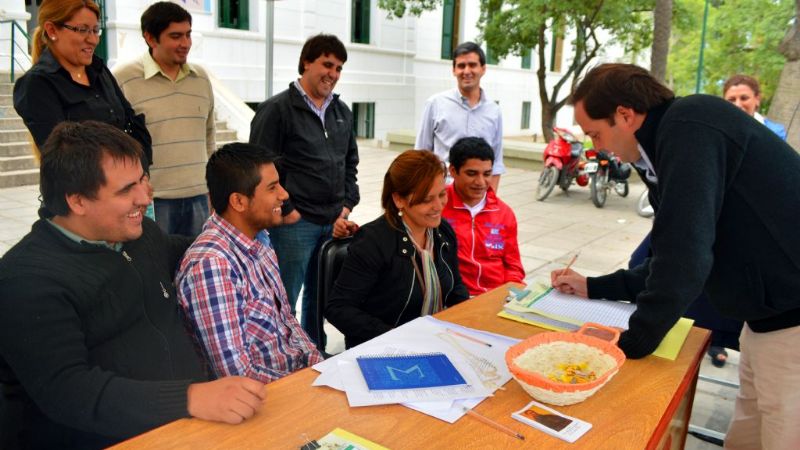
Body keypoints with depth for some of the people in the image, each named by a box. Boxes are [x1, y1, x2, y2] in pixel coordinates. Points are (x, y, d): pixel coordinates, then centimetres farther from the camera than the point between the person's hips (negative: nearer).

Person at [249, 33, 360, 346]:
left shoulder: (342, 112, 13)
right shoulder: (277, 109, -7)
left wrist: (346, 207, 8)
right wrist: (286, 211, -12)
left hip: (333, 224, 7)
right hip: (294, 224, -6)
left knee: (319, 296, 18)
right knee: (284, 299, 2)